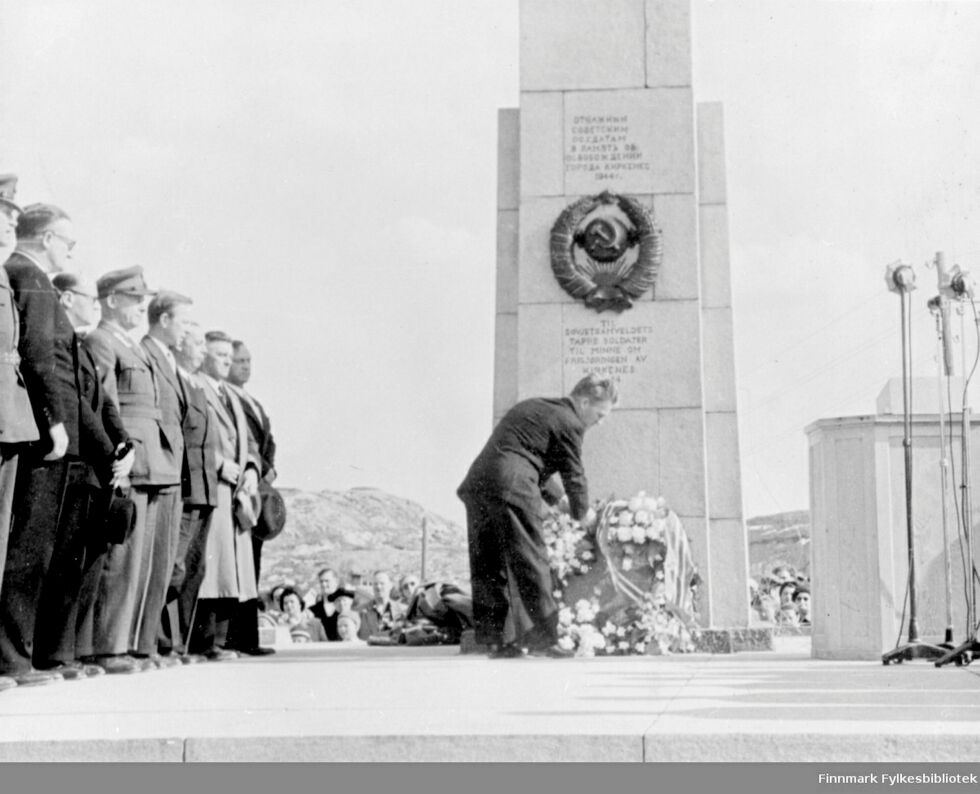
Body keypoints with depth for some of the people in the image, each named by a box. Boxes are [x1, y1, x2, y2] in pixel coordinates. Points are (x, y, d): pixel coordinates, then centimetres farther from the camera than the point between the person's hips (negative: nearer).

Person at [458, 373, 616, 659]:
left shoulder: (532, 407, 27)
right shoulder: (568, 422, 1)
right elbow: (573, 474, 5)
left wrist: (555, 498, 33)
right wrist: (583, 514, 21)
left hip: (476, 482, 9)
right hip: (511, 488, -9)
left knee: (488, 567, 8)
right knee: (530, 563, -3)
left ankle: (497, 639, 11)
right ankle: (542, 638, 0)